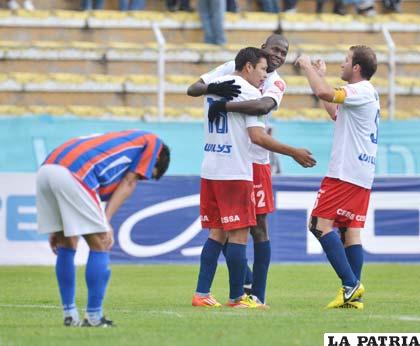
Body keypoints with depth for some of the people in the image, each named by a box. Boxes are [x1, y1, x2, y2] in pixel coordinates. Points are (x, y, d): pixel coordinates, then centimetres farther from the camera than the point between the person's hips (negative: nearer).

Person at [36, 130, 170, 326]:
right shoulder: (153, 143, 19)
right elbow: (128, 183, 6)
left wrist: (58, 229, 25)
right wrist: (106, 223, -1)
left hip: (45, 169, 8)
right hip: (72, 176, -8)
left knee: (66, 245, 19)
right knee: (99, 245, 3)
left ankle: (70, 316, 22)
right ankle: (93, 317, 5)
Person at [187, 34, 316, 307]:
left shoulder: (276, 83, -4)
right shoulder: (233, 69, 3)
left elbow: (263, 106, -28)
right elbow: (193, 89, -3)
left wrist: (224, 105, -33)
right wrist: (214, 88, -24)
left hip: (255, 161, -2)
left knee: (259, 227, -2)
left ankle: (258, 294, 1)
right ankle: (247, 282, 19)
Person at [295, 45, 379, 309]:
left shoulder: (362, 91, -12)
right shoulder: (368, 93, 20)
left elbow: (325, 93, -28)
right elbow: (336, 114, 33)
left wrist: (308, 67, -12)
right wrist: (321, 76, 34)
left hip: (345, 173, -10)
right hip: (363, 176, 10)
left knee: (321, 224, -10)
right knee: (352, 230, 6)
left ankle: (350, 284, -17)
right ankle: (354, 295, 0)